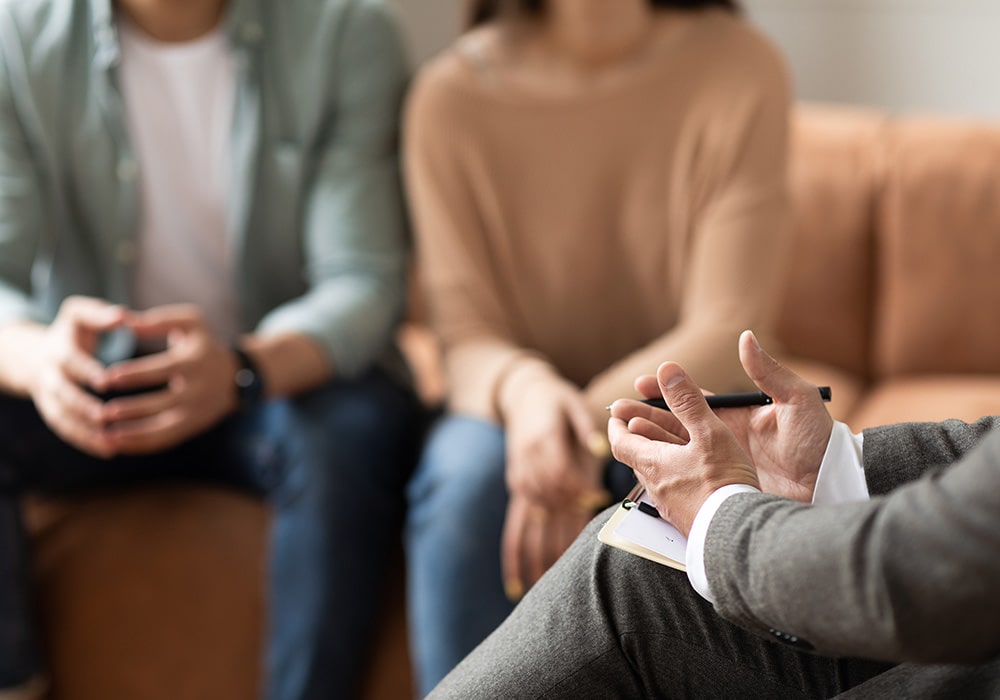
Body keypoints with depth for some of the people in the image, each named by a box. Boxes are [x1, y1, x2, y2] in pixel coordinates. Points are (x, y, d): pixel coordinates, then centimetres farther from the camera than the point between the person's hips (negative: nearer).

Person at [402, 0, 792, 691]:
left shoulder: (739, 68, -11)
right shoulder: (451, 95, -9)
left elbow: (726, 330, -15)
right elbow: (465, 335, -10)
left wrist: (595, 422, -32)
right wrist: (521, 388, -35)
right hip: (518, 407, 1)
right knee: (464, 476, -32)